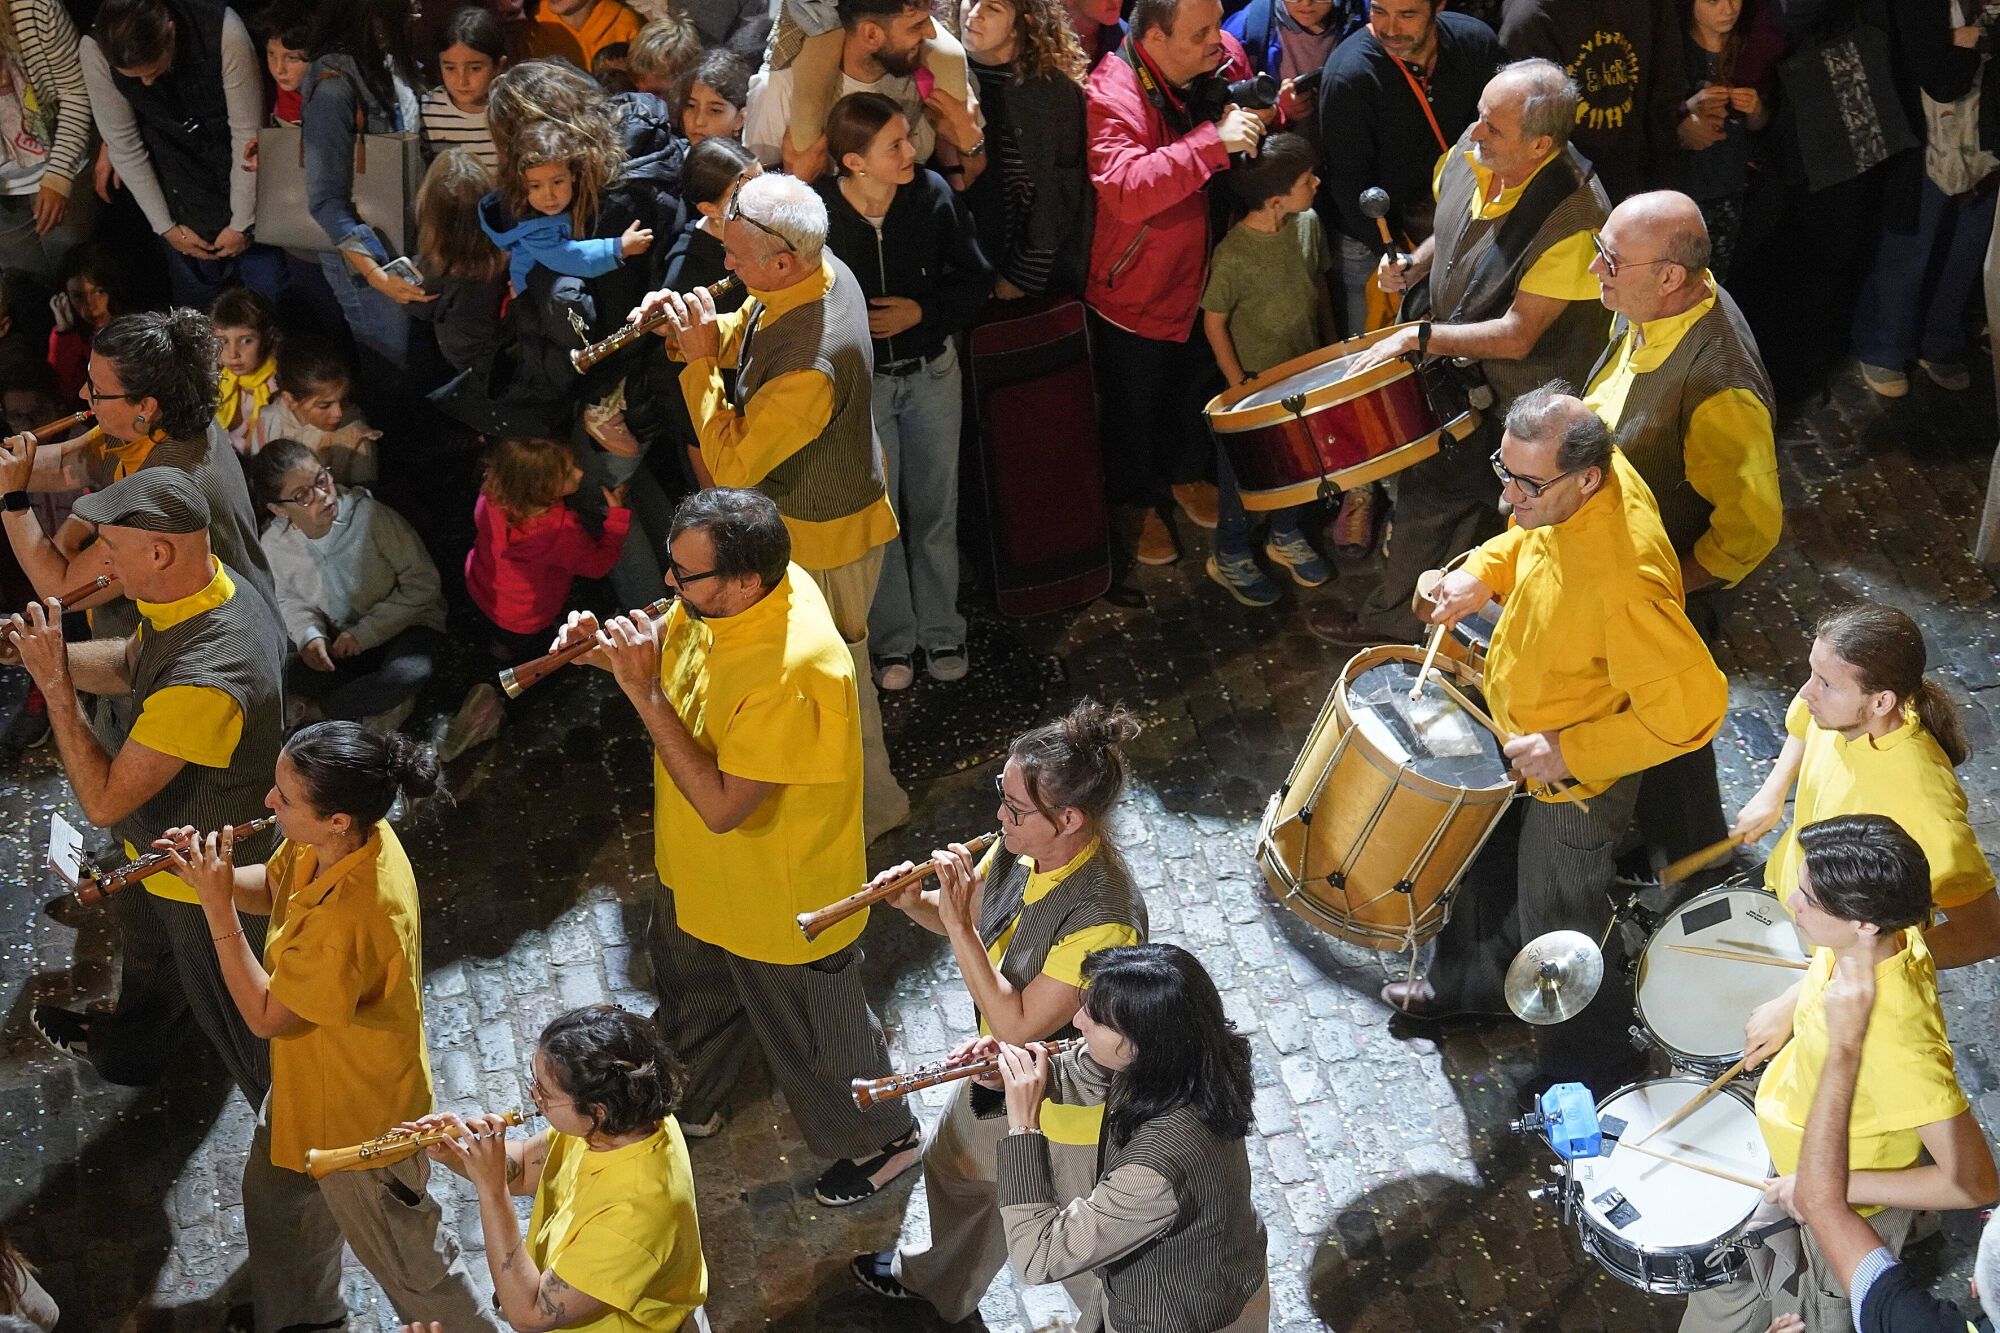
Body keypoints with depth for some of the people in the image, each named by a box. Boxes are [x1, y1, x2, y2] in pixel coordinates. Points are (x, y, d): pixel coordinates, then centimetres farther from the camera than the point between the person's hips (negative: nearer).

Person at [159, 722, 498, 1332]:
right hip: (309, 1079, 9)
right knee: (274, 1199, 33)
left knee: (405, 1257, 16)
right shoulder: (337, 841, -18)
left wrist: (217, 907, -30)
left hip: (358, 1114, -9)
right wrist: (211, 871, -17)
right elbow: (268, 889, 3)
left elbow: (266, 1015, -29)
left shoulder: (349, 920, -43)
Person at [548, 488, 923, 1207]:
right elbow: (667, 640, 5)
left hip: (780, 898, -8)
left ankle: (881, 1140, 47)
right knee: (691, 986, 32)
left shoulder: (792, 674, -42)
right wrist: (604, 646, -18)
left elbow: (721, 806, -36)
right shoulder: (734, 591, -17)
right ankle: (689, 1102, 61)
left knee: (813, 1035, 19)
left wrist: (645, 691, -36)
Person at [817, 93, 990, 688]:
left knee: (935, 509, 16)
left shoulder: (932, 193, -15)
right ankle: (892, 639, 31)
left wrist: (923, 311, -17)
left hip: (931, 373, 2)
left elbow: (975, 278, -4)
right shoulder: (816, 214, -22)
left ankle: (941, 629, 35)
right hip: (858, 382, -2)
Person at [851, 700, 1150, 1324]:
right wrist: (915, 903, -18)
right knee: (955, 1169, 34)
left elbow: (1018, 1026, -32)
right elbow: (974, 925, 3)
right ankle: (943, 1281, 64)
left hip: (1067, 1109, -9)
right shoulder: (1020, 848, -16)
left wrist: (956, 922, -34)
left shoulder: (1103, 920, -39)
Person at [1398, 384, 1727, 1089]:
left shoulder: (1624, 582, -43)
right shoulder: (1564, 489, -18)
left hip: (1576, 776, -8)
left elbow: (1691, 708, -36)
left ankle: (1584, 1082, 41)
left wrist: (1570, 752, -29)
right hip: (1518, 731, 8)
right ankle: (1474, 981, 61)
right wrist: (1483, 570, -9)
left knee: (1556, 925, 15)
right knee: (1490, 862, 31)